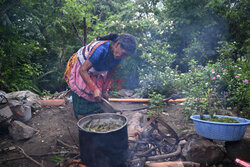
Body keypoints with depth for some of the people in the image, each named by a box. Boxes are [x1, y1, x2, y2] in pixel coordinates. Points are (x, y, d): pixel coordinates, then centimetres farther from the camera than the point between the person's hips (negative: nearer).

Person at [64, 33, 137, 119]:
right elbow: (83, 70, -36)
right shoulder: (101, 49, -38)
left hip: (97, 73, 6)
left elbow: (110, 73, 0)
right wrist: (95, 89, -41)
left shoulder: (118, 55, -16)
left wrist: (104, 90, -2)